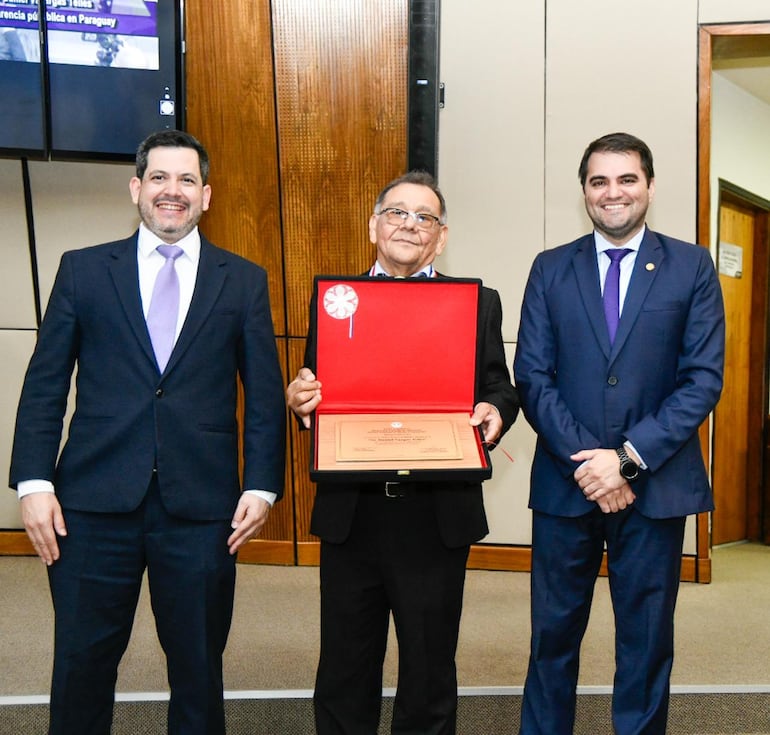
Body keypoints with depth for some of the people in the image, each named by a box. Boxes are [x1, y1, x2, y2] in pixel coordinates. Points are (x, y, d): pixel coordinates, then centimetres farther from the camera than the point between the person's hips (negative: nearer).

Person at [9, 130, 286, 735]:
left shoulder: (244, 281, 7)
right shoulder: (83, 269, 8)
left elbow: (265, 394, 5)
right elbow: (44, 384, 5)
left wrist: (262, 485, -3)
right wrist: (34, 482, -4)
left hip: (201, 507, 0)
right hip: (95, 503, 1)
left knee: (199, 666, 11)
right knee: (81, 663, 10)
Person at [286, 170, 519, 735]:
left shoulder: (479, 303, 6)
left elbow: (500, 387, 5)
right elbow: (312, 392, 8)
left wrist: (495, 411, -17)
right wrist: (300, 399, -14)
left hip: (437, 516, -1)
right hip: (351, 513, 1)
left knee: (429, 677, 14)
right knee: (345, 677, 15)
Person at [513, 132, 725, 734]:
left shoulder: (692, 267, 2)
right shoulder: (551, 269, 6)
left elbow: (704, 379, -4)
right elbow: (533, 376, -1)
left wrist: (630, 457, -13)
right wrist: (583, 459, -12)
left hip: (657, 483, -1)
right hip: (565, 482, 1)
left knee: (647, 641, 12)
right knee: (553, 634, 12)